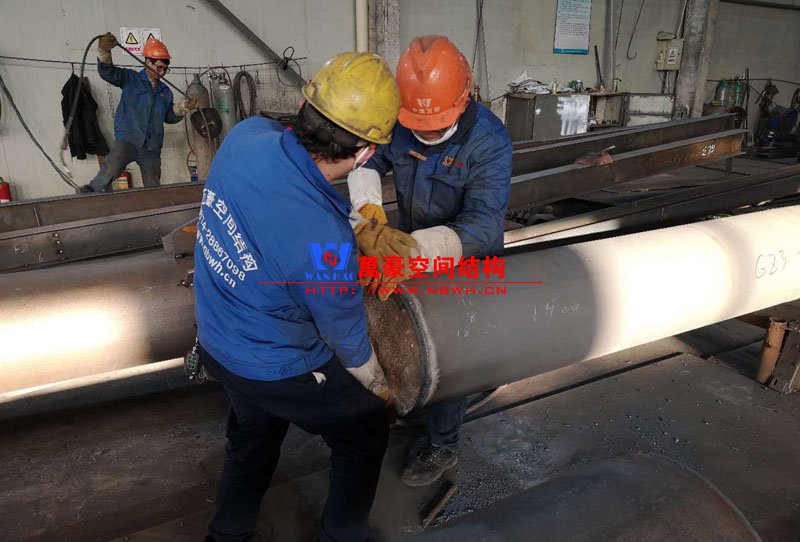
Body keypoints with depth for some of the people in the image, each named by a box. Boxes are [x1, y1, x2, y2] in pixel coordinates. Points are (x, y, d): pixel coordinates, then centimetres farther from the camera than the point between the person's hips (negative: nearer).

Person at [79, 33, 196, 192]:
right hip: (127, 139, -5)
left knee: (153, 189, 7)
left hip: (151, 147, 5)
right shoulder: (131, 79, 4)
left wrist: (183, 107, 6)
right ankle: (92, 192, -12)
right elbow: (107, 72, -10)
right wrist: (104, 52, -28)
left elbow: (170, 117, 22)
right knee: (110, 170, -29)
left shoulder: (165, 91, 18)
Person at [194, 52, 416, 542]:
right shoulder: (325, 245, -37)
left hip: (217, 343, 7)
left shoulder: (246, 135, -19)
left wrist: (364, 228, -3)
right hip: (279, 372, -7)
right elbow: (347, 336, -17)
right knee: (367, 432, 19)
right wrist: (380, 386, 3)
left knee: (252, 440, 32)